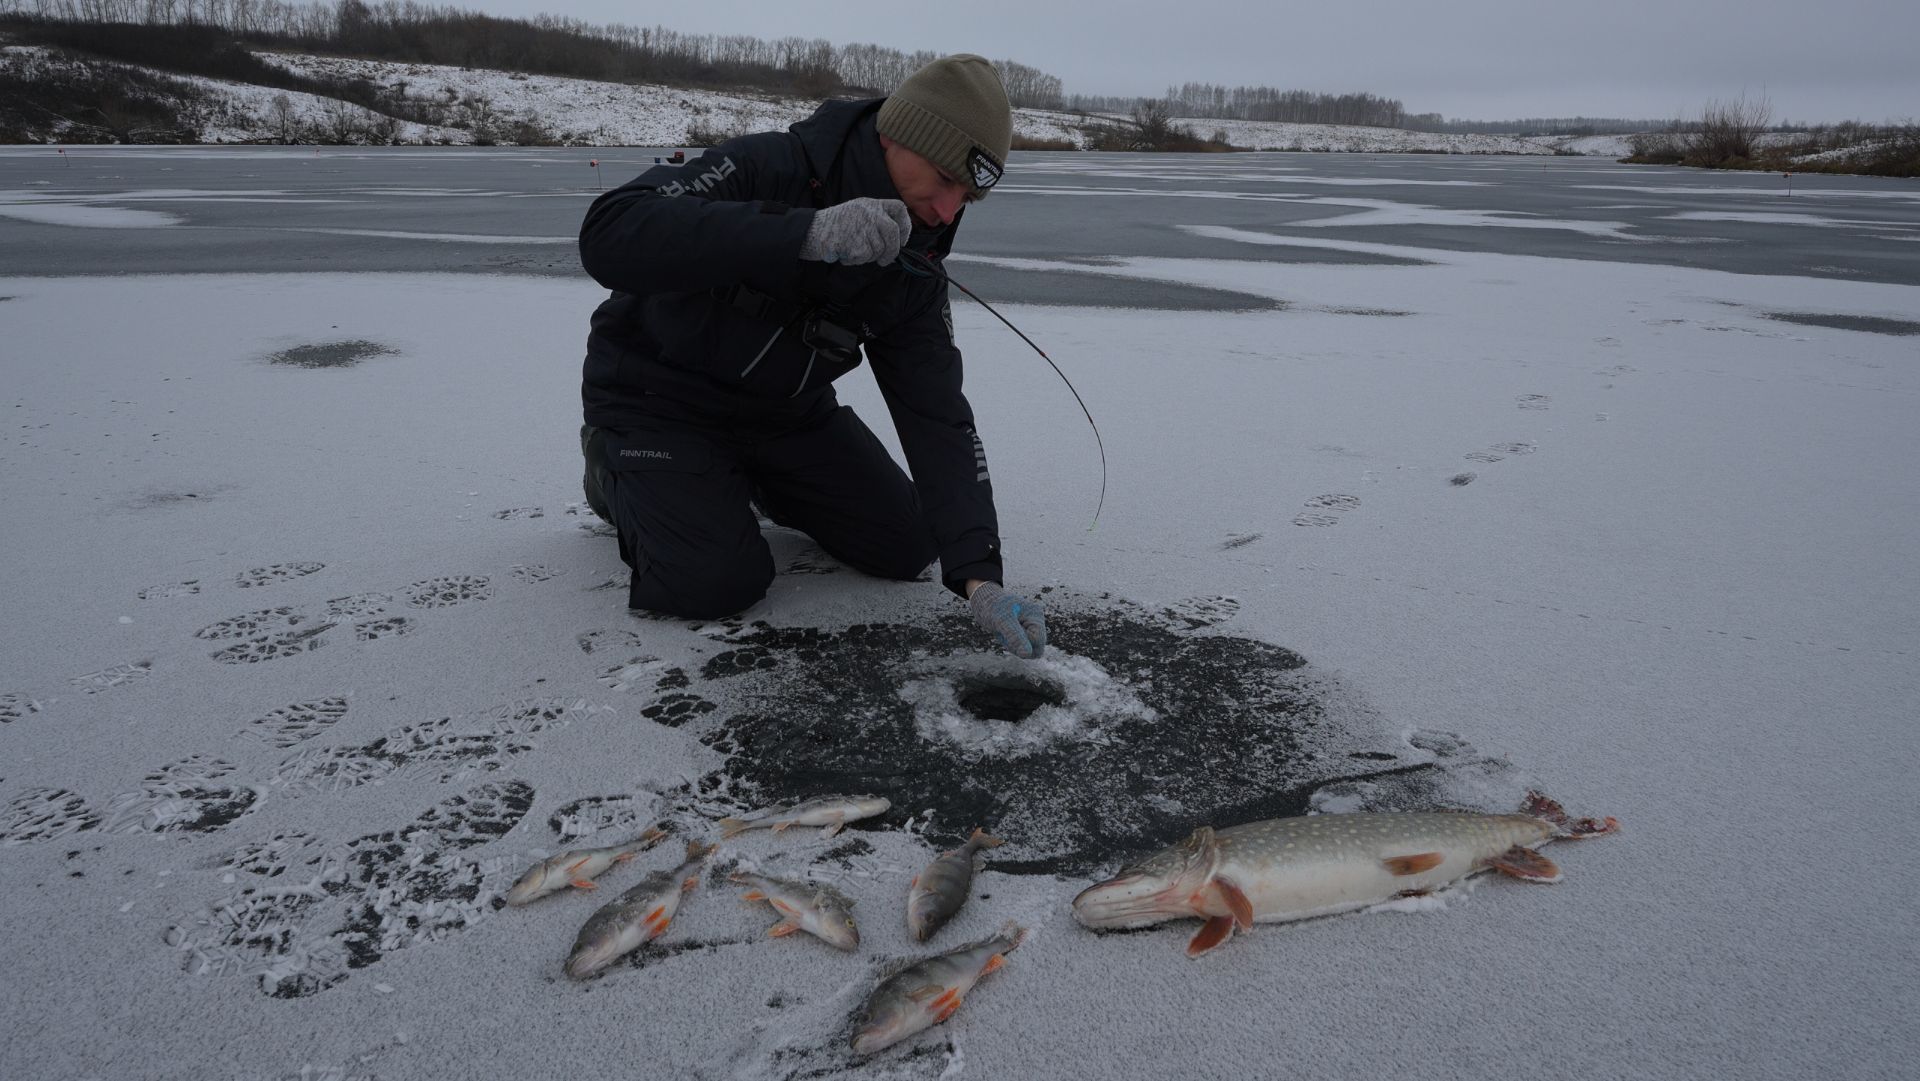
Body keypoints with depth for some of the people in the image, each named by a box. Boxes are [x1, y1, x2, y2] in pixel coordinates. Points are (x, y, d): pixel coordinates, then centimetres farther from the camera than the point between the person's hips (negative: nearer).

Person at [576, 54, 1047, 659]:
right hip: (658, 397, -5)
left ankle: (756, 480, 23)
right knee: (718, 584, -22)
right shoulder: (767, 170, -28)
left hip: (786, 409, 5)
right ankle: (615, 467, 9)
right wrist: (807, 233, -52)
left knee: (907, 547, 0)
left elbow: (939, 420, -17)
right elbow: (610, 235, -43)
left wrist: (978, 575, -29)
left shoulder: (913, 274, -11)